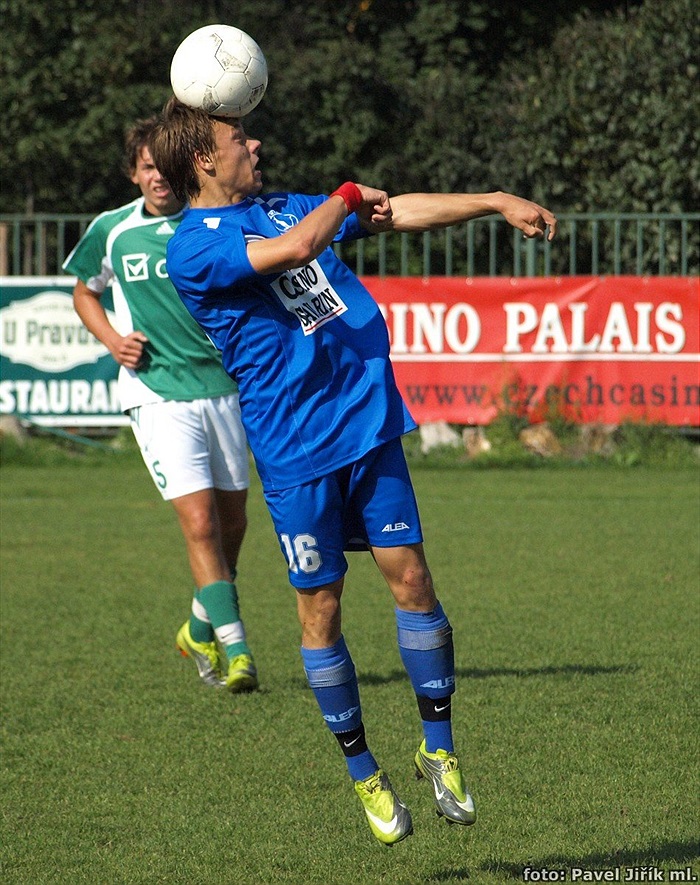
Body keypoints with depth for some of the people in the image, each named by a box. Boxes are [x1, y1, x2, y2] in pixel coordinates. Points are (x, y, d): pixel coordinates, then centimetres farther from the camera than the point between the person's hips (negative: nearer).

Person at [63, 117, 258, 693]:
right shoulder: (112, 232, 1)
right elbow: (85, 293, 17)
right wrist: (113, 341, 1)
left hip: (222, 385, 2)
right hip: (157, 393, -2)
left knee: (232, 522, 10)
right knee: (200, 521, -15)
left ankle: (201, 632, 32)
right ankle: (236, 651, -13)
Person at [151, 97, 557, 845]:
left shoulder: (279, 209, 15)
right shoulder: (192, 248, -10)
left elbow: (400, 213, 19)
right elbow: (294, 250, -25)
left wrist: (499, 203, 16)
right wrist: (349, 196, -8)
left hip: (370, 425, 5)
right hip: (296, 450, -5)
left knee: (409, 576, 0)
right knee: (320, 608, 2)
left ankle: (439, 749, 11)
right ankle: (363, 774, 17)